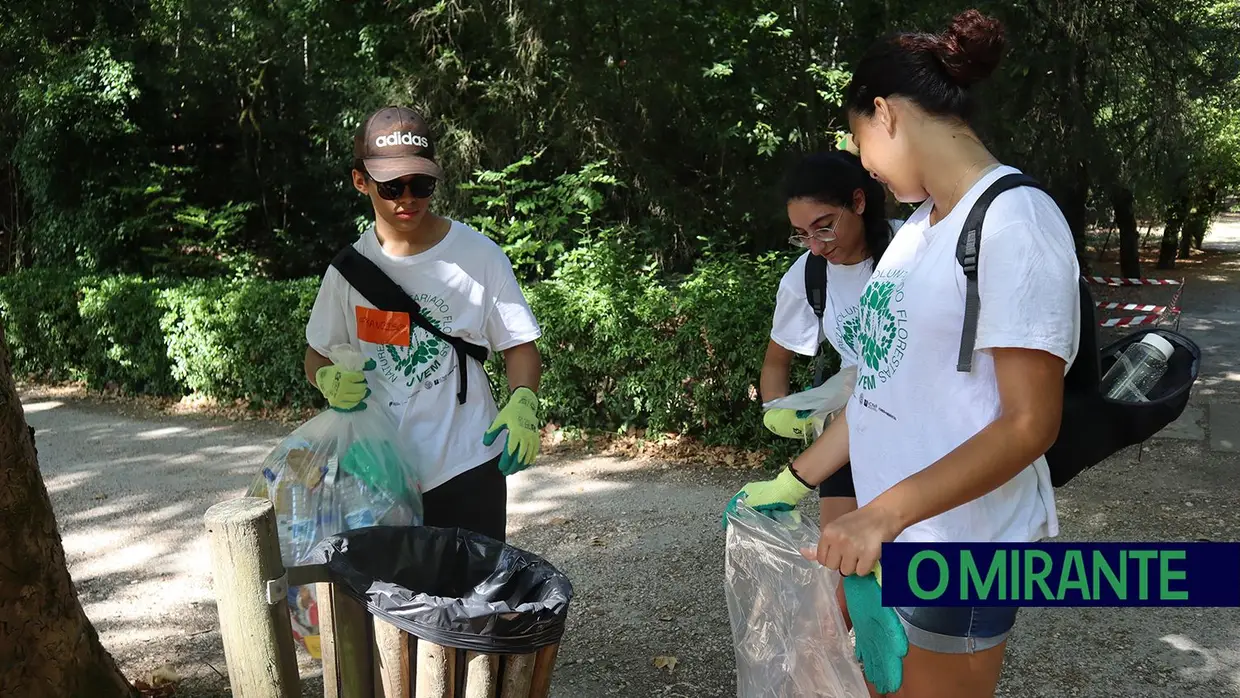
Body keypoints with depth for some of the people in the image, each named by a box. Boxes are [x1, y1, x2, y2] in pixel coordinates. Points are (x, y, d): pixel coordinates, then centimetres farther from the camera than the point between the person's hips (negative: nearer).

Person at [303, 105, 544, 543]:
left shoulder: (478, 255, -5)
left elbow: (519, 345, -1)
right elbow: (319, 354, 15)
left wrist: (522, 403, -20)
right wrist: (329, 380, -9)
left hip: (466, 467, -3)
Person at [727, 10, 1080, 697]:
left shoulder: (1015, 219, -18)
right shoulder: (919, 225, 8)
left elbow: (1029, 423, -21)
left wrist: (884, 512, -28)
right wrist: (795, 480, 12)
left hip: (959, 547, -7)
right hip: (884, 530, 8)